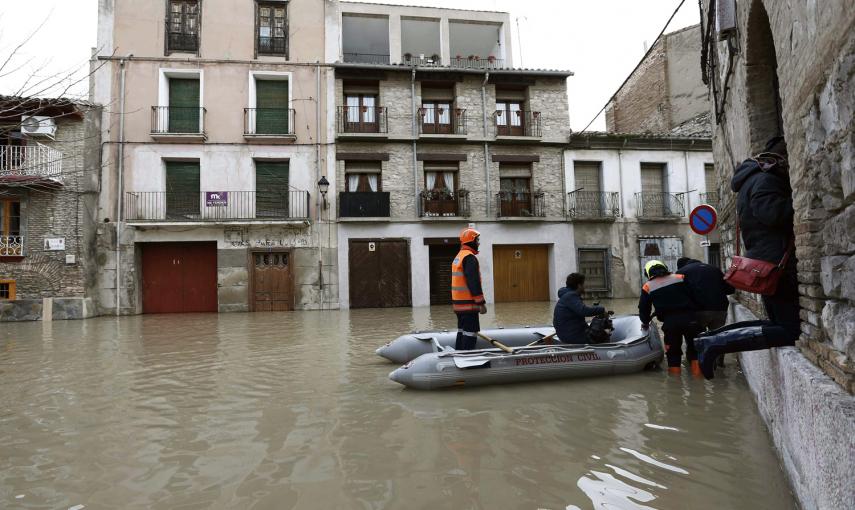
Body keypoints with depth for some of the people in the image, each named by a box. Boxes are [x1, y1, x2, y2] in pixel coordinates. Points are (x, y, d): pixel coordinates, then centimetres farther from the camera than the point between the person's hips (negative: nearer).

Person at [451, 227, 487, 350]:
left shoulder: (458, 257, 17)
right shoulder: (470, 258, -14)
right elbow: (474, 282, -20)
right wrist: (481, 303, -17)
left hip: (458, 303, 10)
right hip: (468, 304, -10)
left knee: (462, 332, 15)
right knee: (470, 334, -7)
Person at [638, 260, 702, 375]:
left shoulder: (647, 287, 8)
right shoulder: (680, 278, 9)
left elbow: (643, 308, 15)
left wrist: (645, 322, 32)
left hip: (669, 322, -1)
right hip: (689, 317, 1)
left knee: (673, 352, 13)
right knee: (694, 348, 15)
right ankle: (697, 374, 14)